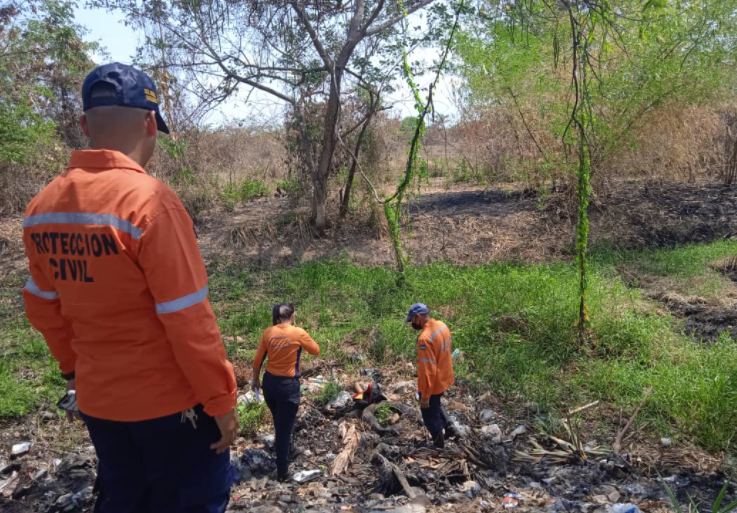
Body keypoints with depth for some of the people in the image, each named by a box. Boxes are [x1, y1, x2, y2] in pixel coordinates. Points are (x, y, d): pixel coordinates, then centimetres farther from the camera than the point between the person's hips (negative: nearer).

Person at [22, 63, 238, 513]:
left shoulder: (43, 208, -1)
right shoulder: (149, 200, -23)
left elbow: (43, 309, 9)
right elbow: (188, 321, -22)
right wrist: (221, 400, -12)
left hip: (97, 400, 7)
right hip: (169, 400, -6)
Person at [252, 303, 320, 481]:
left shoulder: (268, 332, -3)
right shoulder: (298, 333, -15)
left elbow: (257, 360, 3)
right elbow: (316, 350, 0)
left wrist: (255, 380, 17)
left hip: (269, 382, 5)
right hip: (288, 384, -5)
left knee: (279, 423, 27)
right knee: (285, 428, 6)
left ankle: (284, 454, 50)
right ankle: (282, 472, 15)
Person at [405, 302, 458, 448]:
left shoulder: (425, 338, -33)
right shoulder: (442, 325, -6)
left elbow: (428, 370, -29)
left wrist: (425, 395, -21)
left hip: (433, 383, -8)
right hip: (445, 377, 8)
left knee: (430, 413, 16)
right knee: (436, 404, 33)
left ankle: (439, 443, 31)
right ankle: (449, 428, 38)